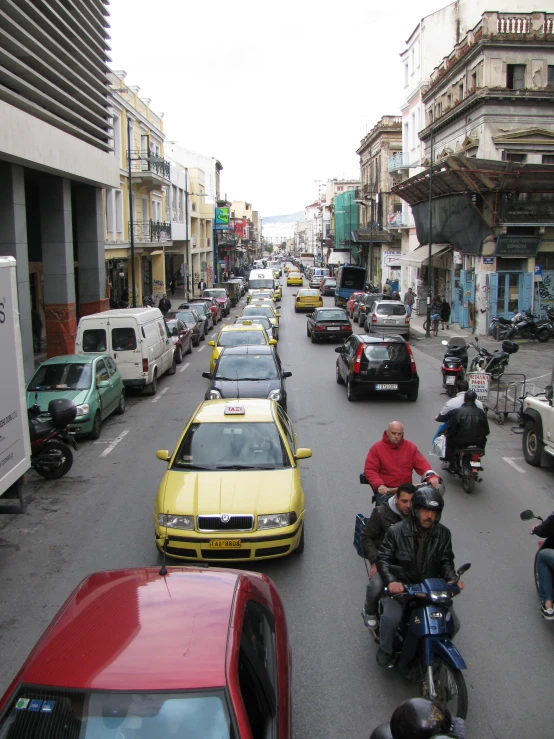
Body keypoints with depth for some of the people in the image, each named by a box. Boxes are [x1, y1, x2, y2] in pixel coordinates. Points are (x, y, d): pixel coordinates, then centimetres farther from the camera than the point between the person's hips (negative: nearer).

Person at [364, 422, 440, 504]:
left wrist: (431, 475, -16)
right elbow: (370, 470, -3)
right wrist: (379, 484, -21)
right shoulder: (377, 448, 1)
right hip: (385, 489, -2)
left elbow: (421, 463, 5)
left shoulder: (410, 447, 10)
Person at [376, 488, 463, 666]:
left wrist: (452, 579, -17)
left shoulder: (443, 534, 0)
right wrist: (391, 581, -29)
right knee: (391, 618, -28)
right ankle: (385, 649, 4)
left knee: (453, 624, -7)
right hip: (401, 586, -3)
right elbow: (383, 559, -11)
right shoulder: (396, 531, -10)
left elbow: (446, 561, 4)